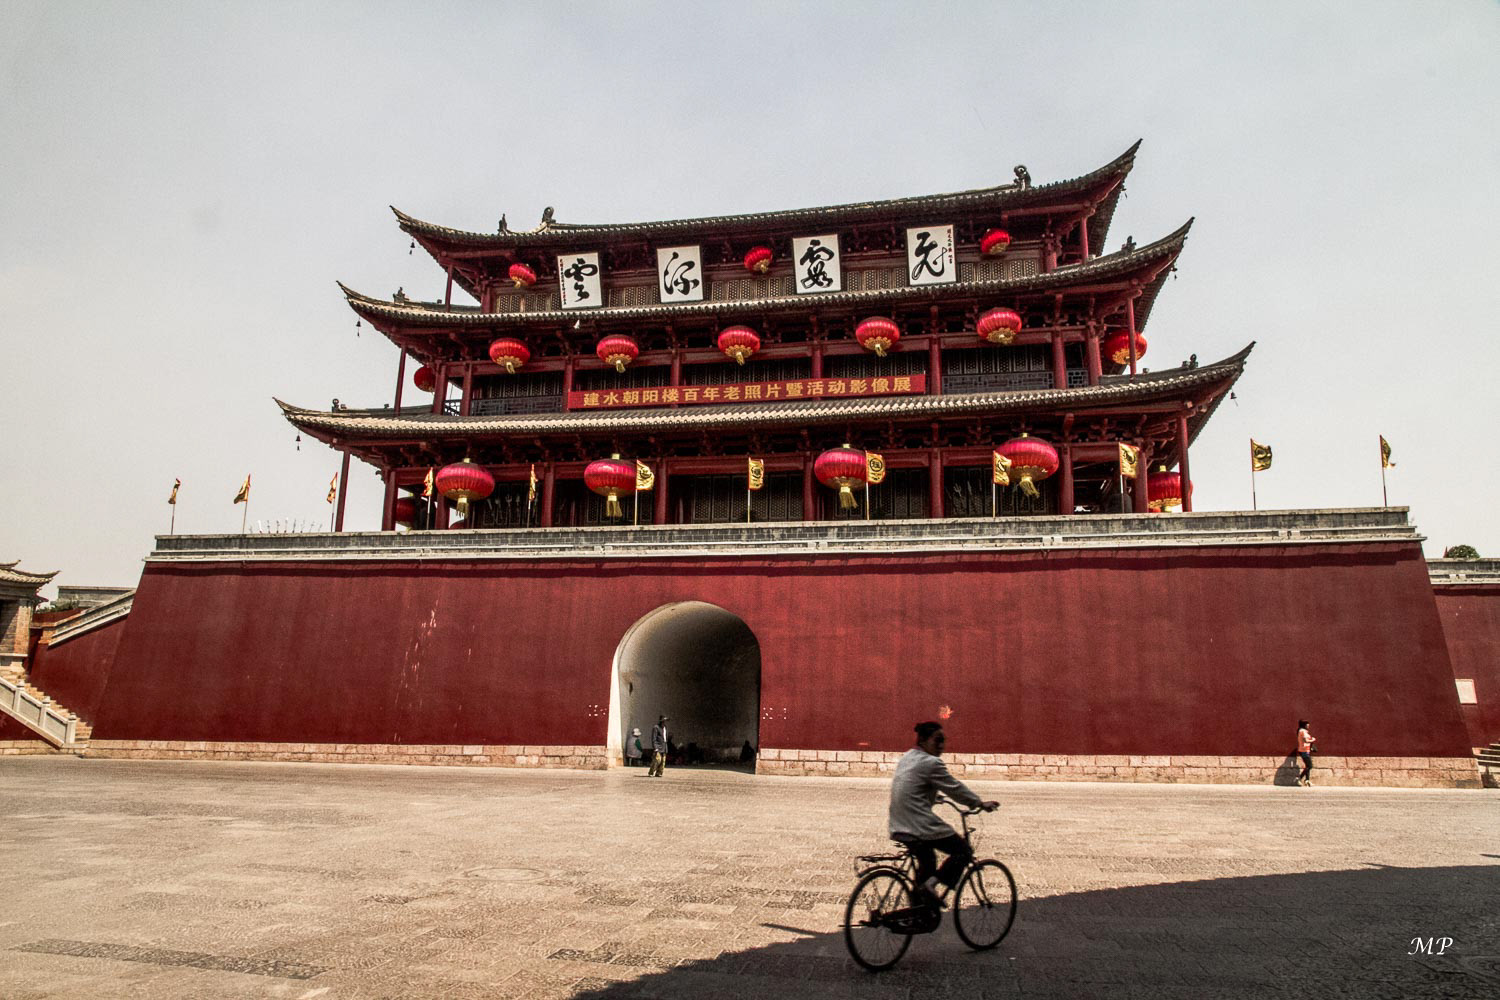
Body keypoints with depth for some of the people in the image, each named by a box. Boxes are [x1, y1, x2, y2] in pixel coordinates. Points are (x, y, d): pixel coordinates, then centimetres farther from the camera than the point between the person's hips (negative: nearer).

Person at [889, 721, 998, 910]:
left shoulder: (907, 758, 14)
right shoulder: (931, 763, -14)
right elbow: (955, 788, -8)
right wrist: (980, 803, 5)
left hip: (900, 826, 9)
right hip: (920, 826, -9)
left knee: (926, 859, 27)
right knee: (963, 851, 3)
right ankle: (931, 883, -10)